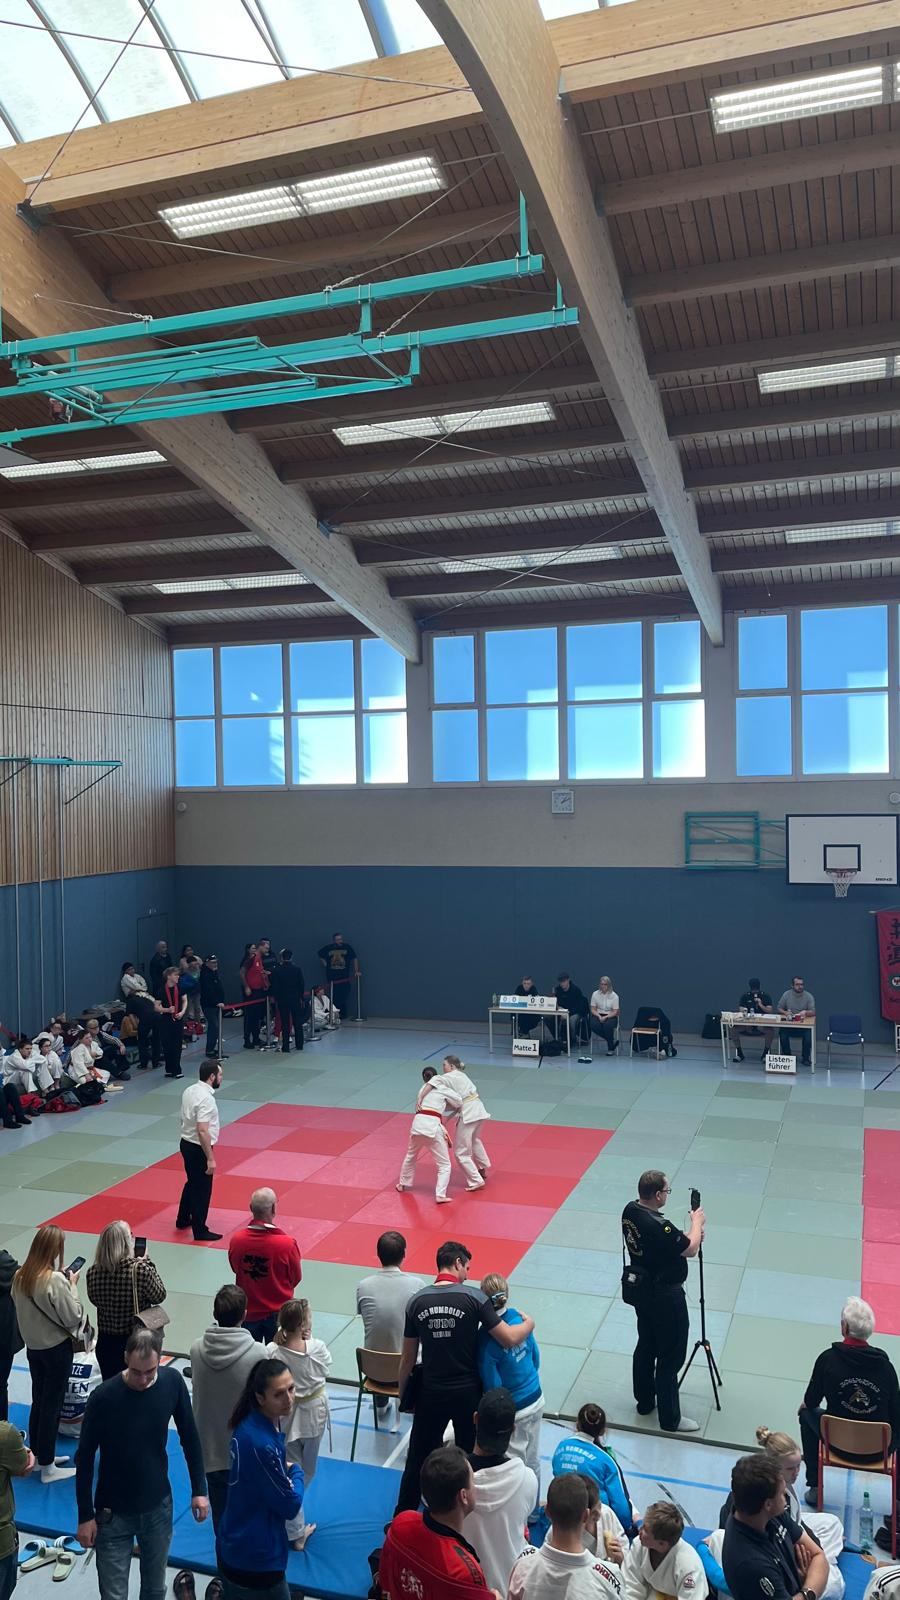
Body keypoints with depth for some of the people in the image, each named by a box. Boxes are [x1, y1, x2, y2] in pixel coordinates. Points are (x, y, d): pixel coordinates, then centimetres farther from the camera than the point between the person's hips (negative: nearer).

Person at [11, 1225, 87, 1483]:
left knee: (38, 1401, 21)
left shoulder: (20, 1276, -6)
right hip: (57, 1349, -7)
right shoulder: (55, 1280, -27)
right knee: (52, 1405, 6)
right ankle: (47, 1468, 18)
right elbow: (73, 1317, -19)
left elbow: (21, 1307, 7)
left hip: (32, 1346, 7)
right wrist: (72, 1286, -9)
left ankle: (38, 1455, 36)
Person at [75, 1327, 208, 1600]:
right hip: (113, 1513, -3)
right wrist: (85, 1515, -7)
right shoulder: (103, 1398, -23)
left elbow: (189, 1436, 0)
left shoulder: (172, 1382, -14)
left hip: (159, 1506, 3)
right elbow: (85, 1458, -11)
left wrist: (199, 1489, 1)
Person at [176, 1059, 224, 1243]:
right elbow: (203, 1131, -28)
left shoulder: (189, 1091, 2)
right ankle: (200, 1231, 15)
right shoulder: (206, 1098, -26)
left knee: (192, 1183, 26)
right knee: (202, 1190, 4)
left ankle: (183, 1220, 41)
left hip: (186, 1144, 9)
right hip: (199, 1149, -9)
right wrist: (211, 1159, -22)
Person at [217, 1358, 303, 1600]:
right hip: (255, 1559, -8)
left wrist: (286, 1471, -4)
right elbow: (290, 1506, -19)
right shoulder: (261, 1444, -32)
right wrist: (295, 1472, -4)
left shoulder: (252, 1421, -5)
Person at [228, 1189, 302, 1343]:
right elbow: (296, 1278, -9)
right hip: (278, 1312, -2)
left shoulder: (236, 1240, -18)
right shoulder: (287, 1243, -26)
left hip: (247, 1312, 2)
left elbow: (235, 1269, 1)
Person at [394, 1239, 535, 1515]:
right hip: (467, 1392, -2)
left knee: (418, 1456, 18)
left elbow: (408, 1358, 1)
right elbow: (509, 1339, -16)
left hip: (431, 1392, 2)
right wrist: (528, 1324, 5)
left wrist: (402, 1395, 14)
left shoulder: (417, 1301, -7)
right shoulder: (473, 1297, -16)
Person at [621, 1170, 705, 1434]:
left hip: (642, 1290, 9)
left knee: (646, 1346, 23)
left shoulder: (630, 1211, -6)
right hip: (665, 1296, -9)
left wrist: (688, 1235, 2)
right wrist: (696, 1222, -4)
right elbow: (690, 1250, -19)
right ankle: (670, 1419, 17)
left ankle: (645, 1401, 39)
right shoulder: (658, 1226, -33)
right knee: (671, 1356, 5)